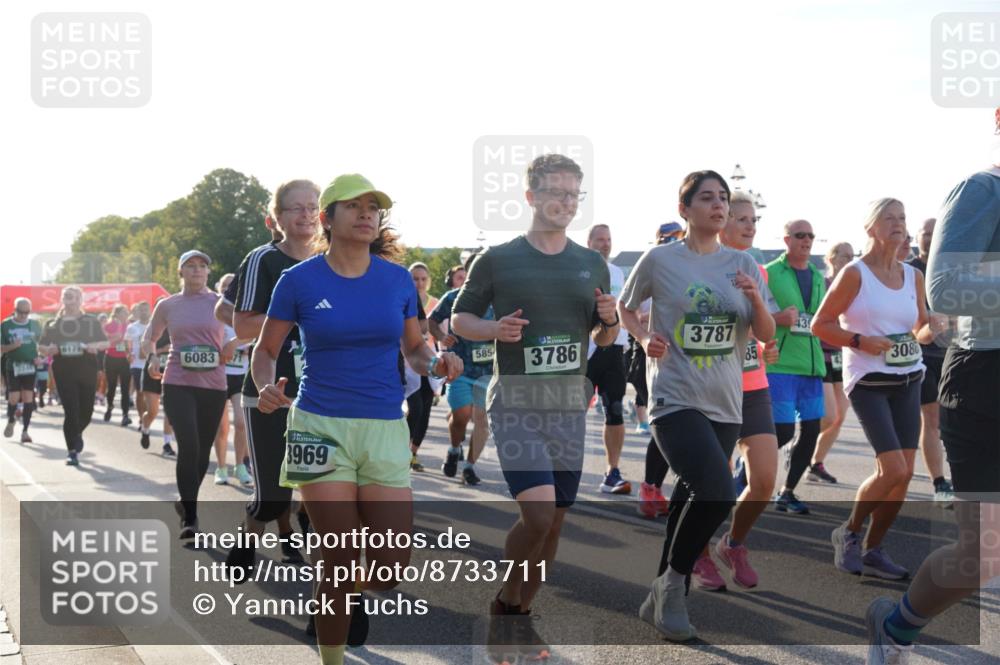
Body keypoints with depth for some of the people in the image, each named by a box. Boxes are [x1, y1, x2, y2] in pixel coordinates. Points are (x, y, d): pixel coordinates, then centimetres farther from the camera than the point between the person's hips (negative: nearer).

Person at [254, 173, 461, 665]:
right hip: (321, 426, -2)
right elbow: (265, 350, 6)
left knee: (392, 567, -2)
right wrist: (266, 387, -16)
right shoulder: (299, 280, -2)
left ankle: (355, 597, 34)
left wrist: (436, 363, -7)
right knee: (340, 562, -4)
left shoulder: (397, 279, 5)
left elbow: (414, 349, 15)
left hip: (385, 429, 3)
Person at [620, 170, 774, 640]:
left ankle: (661, 600, 29)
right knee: (717, 493, -23)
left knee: (693, 498, 12)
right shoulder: (660, 259, -4)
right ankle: (672, 583, 0)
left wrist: (756, 300, -13)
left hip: (725, 404, 5)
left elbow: (767, 336, 7)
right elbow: (625, 308, 11)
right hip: (676, 399, -5)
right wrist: (644, 339, -8)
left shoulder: (742, 264, 6)